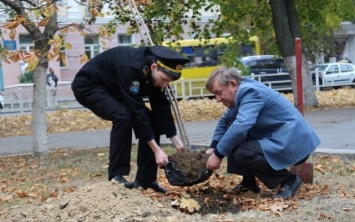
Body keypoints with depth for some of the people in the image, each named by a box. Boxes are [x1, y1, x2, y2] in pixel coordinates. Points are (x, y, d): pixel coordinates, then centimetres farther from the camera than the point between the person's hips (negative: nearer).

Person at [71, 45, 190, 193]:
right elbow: (137, 111, -37)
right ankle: (116, 175, -21)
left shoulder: (154, 72, -12)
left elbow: (162, 106, -3)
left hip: (113, 89, 8)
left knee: (151, 120, -5)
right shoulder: (131, 67, -37)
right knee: (123, 116, -32)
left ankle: (145, 179, 2)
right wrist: (157, 150, -35)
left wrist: (175, 140, -7)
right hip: (88, 86, -8)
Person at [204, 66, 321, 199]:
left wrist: (218, 154, -23)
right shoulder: (242, 93, 10)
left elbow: (240, 127, -31)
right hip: (278, 138, 10)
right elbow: (224, 122, 21)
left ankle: (289, 180, -8)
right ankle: (249, 181, 15)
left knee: (242, 154, -25)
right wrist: (213, 148, 7)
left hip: (294, 143, -10)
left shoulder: (250, 92, -19)